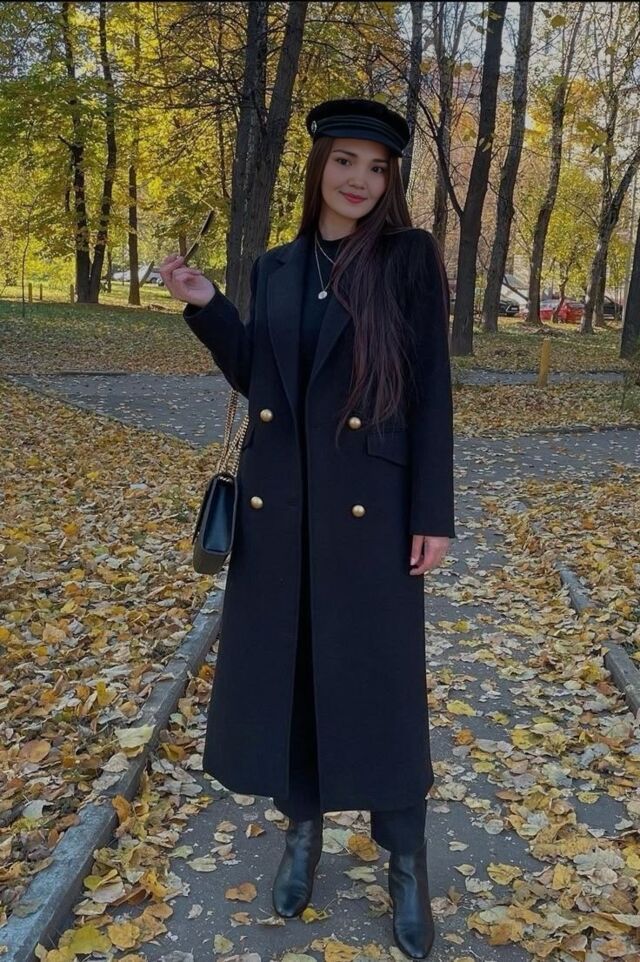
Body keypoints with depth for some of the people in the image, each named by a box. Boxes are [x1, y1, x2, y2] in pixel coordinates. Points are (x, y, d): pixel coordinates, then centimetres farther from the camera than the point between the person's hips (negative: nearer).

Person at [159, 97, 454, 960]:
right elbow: (255, 378, 12)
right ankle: (303, 826, 34)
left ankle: (406, 861, 25)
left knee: (379, 679, 4)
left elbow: (431, 391, -6)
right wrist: (205, 306, -1)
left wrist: (433, 515, -10)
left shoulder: (410, 258, -3)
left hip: (370, 504, -4)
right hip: (276, 501, 4)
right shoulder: (277, 267, 9)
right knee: (278, 667, 11)